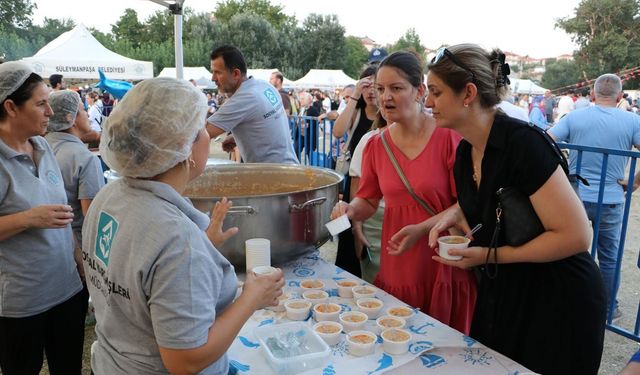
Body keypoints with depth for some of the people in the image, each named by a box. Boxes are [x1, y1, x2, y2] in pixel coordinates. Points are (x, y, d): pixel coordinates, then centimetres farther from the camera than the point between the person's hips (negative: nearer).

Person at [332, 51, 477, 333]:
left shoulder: (448, 137, -11)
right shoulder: (376, 145, 4)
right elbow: (368, 200, 11)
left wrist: (422, 229, -20)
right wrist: (351, 209, -10)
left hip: (444, 264, -3)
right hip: (395, 269, 4)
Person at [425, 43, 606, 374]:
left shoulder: (522, 142, -25)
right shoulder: (465, 152, -1)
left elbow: (576, 235, -25)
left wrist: (490, 255, -22)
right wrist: (455, 214, -5)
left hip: (559, 302, -7)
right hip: (499, 296, 7)